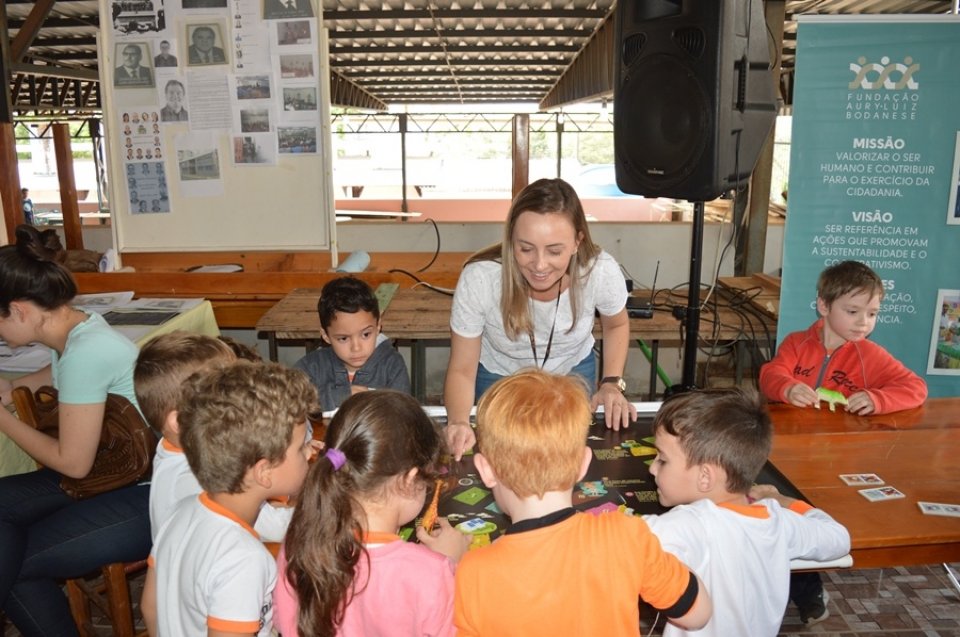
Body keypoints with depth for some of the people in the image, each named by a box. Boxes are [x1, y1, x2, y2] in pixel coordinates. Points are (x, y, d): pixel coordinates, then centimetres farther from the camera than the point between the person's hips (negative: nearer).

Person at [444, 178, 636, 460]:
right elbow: (462, 370, -24)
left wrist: (612, 383, -17)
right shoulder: (479, 279, -35)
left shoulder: (602, 272, -29)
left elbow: (616, 325, -4)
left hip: (573, 373, 2)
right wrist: (459, 423, -43)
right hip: (497, 379, -1)